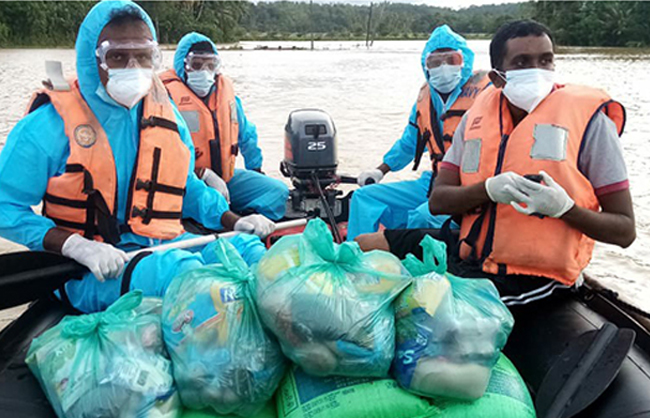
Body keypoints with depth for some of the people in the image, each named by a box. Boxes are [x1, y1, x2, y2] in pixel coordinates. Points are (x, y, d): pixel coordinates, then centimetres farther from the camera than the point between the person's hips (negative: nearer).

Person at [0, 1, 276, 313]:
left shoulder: (165, 115, 10)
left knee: (246, 247, -12)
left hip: (161, 245, 6)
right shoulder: (52, 124, -7)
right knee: (177, 268, -34)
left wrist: (235, 221, 5)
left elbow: (187, 187, 21)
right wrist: (78, 247, -23)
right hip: (88, 272, -6)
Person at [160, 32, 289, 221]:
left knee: (278, 191, -6)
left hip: (226, 177, 7)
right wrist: (205, 175, -22)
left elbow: (246, 134, 24)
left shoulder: (225, 88, 10)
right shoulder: (167, 94, -10)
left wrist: (256, 170, 25)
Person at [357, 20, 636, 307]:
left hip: (533, 280, -5)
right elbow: (437, 202, 1)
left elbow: (625, 231, -6)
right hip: (471, 258, 5)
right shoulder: (480, 113, 5)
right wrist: (489, 189, -19)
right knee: (366, 246, 1)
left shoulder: (588, 118, -7)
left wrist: (563, 206, -26)